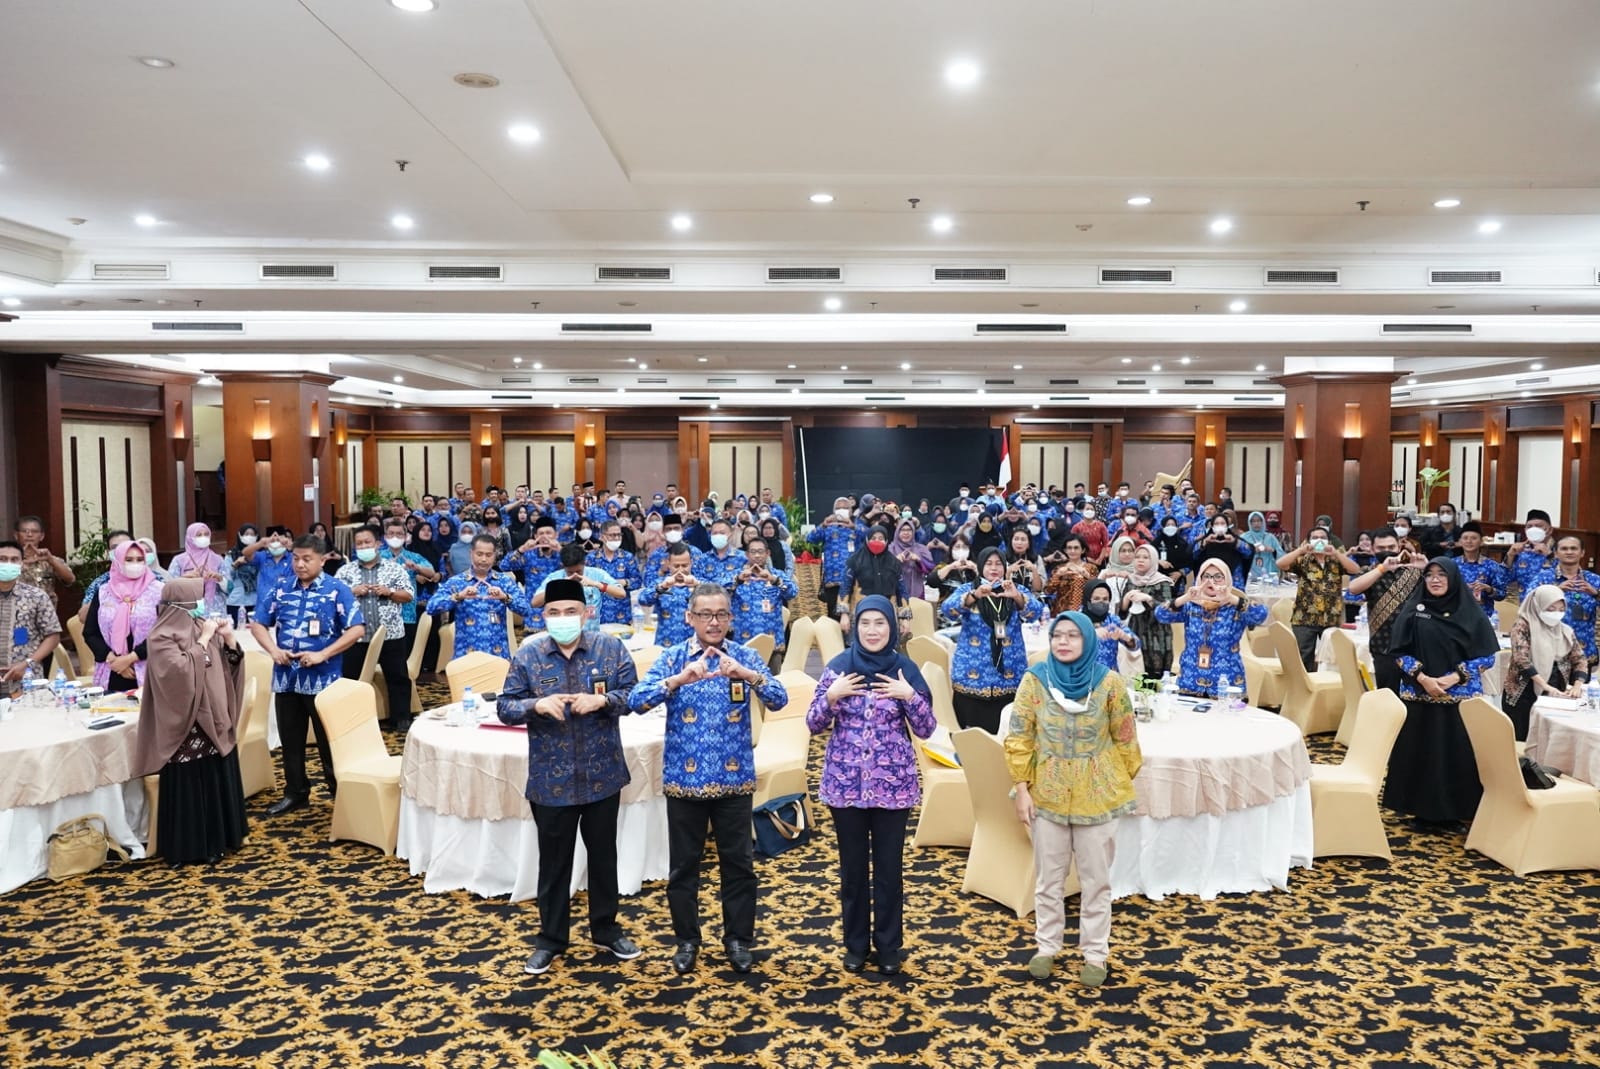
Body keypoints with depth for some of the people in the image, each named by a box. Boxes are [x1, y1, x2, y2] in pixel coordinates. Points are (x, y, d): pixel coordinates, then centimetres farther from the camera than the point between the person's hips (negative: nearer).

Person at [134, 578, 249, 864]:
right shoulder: (162, 637, -12)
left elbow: (230, 667, 12)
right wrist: (203, 641, -20)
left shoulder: (203, 627, 8)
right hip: (186, 726, -7)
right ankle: (190, 848, 11)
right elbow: (181, 671, -25)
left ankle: (218, 839, 24)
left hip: (215, 720, 7)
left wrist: (229, 639, -5)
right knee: (189, 787, 1)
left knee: (220, 781, 12)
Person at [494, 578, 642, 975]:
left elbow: (634, 695, -2)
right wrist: (537, 705, -23)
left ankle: (606, 929, 34)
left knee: (604, 854, 16)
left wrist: (603, 700, -22)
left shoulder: (611, 648, -6)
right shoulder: (527, 654, -6)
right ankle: (551, 938, 29)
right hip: (551, 778, -1)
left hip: (602, 773, 1)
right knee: (554, 861, 12)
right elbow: (505, 707, -3)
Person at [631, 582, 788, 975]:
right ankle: (686, 939, 29)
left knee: (738, 863, 10)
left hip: (734, 779, 0)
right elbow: (637, 700, -18)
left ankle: (738, 938, 27)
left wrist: (748, 675, -34)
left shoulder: (745, 656, -3)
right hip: (684, 779, 0)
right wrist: (678, 680, -34)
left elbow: (779, 699, -15)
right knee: (683, 865, 11)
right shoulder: (672, 658, -5)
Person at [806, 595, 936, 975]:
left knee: (889, 867, 8)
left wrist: (909, 696, -18)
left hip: (893, 783, 0)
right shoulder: (838, 667, -2)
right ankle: (855, 943, 27)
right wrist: (831, 696, -18)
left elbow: (926, 730, -3)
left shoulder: (905, 669, -3)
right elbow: (814, 725, 0)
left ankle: (889, 946, 25)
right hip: (845, 781, 1)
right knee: (853, 867, 12)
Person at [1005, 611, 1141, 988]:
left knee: (1096, 879, 10)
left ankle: (1095, 953, 25)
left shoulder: (1109, 683, -9)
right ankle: (1047, 947, 29)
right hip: (1047, 794, 1)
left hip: (1097, 796, -1)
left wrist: (1124, 784, 4)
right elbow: (1019, 738, -4)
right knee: (1048, 877, 13)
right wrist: (1021, 789, -7)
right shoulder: (1035, 680, -7)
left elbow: (1125, 739, 0)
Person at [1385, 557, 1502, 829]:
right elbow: (1399, 652, 0)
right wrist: (1422, 678, -13)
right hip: (1418, 695, 0)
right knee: (1420, 752, 2)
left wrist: (1453, 678, -13)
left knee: (1457, 753, 1)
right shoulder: (1412, 610, 2)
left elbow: (1487, 656, -1)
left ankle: (1453, 810, 13)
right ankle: (1423, 810, 13)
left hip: (1461, 696, 0)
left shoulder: (1471, 613, 1)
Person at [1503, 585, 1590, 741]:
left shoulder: (1566, 631, 9)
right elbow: (1521, 659, -18)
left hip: (1553, 697, 5)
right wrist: (1547, 686, -25)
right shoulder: (1523, 626, -8)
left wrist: (1577, 686, -10)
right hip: (1522, 696, -5)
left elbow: (1580, 659, 9)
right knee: (1520, 742, -2)